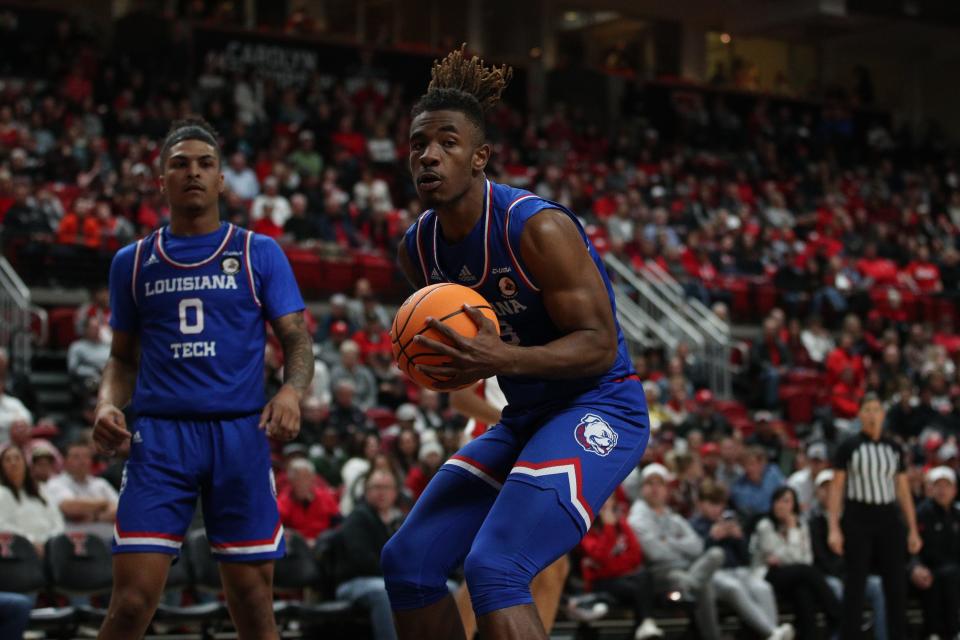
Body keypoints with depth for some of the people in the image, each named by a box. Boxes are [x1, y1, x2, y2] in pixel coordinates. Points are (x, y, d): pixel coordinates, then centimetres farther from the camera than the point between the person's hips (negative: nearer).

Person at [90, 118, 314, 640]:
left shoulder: (258, 254, 8)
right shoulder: (132, 262, 14)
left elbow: (296, 338, 4)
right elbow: (123, 357, 19)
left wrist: (291, 391, -17)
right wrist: (107, 405, -2)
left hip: (240, 434, 0)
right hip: (160, 436, 1)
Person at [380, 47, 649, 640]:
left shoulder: (538, 228, -21)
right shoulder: (418, 248, 2)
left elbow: (600, 344, -21)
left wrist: (502, 359, -34)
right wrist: (453, 366, -5)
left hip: (599, 411, -8)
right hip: (524, 419, 9)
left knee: (495, 569, -25)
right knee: (408, 562, 4)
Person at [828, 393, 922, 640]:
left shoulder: (894, 448, 10)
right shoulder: (848, 447, 0)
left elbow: (904, 491, 12)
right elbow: (836, 489, -1)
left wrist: (913, 530, 8)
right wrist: (834, 528, -9)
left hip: (889, 520, 3)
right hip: (857, 520, -3)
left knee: (896, 583, 1)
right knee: (855, 583, -1)